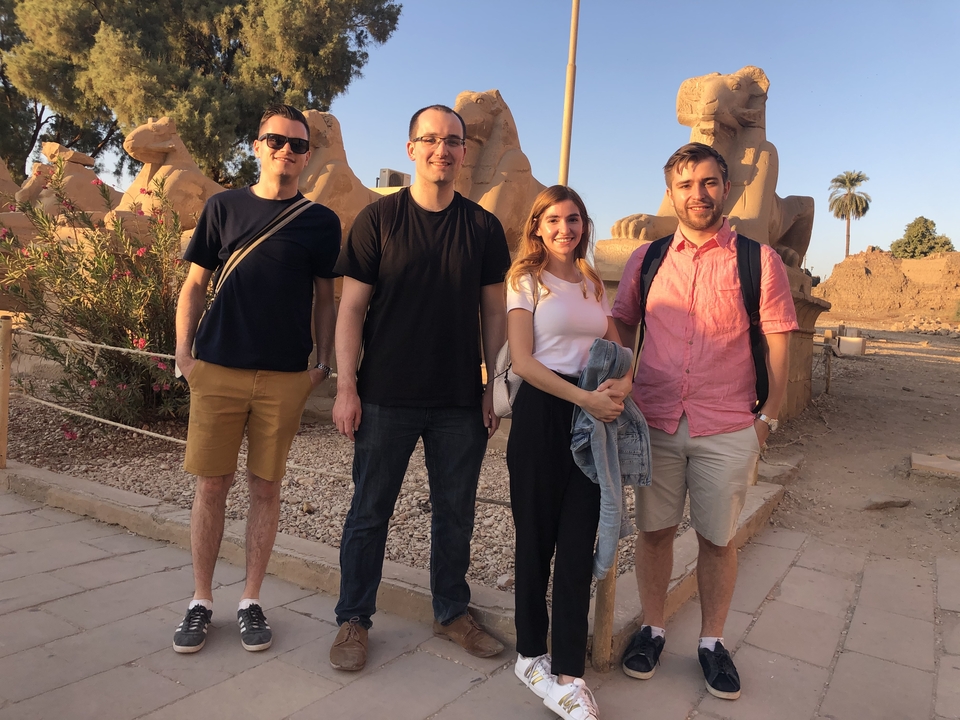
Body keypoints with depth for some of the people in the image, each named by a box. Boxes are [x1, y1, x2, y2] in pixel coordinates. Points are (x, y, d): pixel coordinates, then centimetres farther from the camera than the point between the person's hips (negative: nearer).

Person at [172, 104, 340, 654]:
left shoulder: (321, 222, 7)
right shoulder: (224, 207, 8)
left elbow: (325, 299, 9)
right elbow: (196, 284, 9)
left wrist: (324, 363, 1)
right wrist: (183, 350, 0)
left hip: (285, 376, 0)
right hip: (218, 369, 1)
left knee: (266, 489, 6)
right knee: (212, 486, 5)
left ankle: (252, 602, 21)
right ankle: (202, 602, 21)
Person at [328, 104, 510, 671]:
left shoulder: (484, 227, 5)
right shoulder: (379, 219, -2)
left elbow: (494, 311, 8)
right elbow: (352, 308, -3)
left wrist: (496, 386, 2)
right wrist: (346, 387, -9)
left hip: (461, 401, 2)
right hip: (386, 397, -2)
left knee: (456, 512, 13)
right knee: (370, 511, 8)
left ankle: (453, 612, 31)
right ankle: (354, 620, 25)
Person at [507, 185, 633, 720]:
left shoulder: (594, 285, 15)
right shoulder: (527, 280, 0)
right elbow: (523, 361, -10)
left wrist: (623, 383, -9)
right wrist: (585, 398, -19)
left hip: (593, 416, 4)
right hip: (543, 414, -4)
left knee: (579, 545, 2)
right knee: (537, 539, 6)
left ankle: (567, 675, 9)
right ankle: (532, 653, 24)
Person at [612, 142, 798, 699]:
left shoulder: (758, 260, 0)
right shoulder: (646, 260, 6)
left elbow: (777, 341, 2)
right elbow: (622, 326, 13)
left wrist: (768, 417, -1)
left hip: (729, 428, -1)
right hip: (655, 421, 2)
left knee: (718, 538, 9)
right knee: (655, 529, 11)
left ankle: (712, 642, 29)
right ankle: (652, 630, 30)